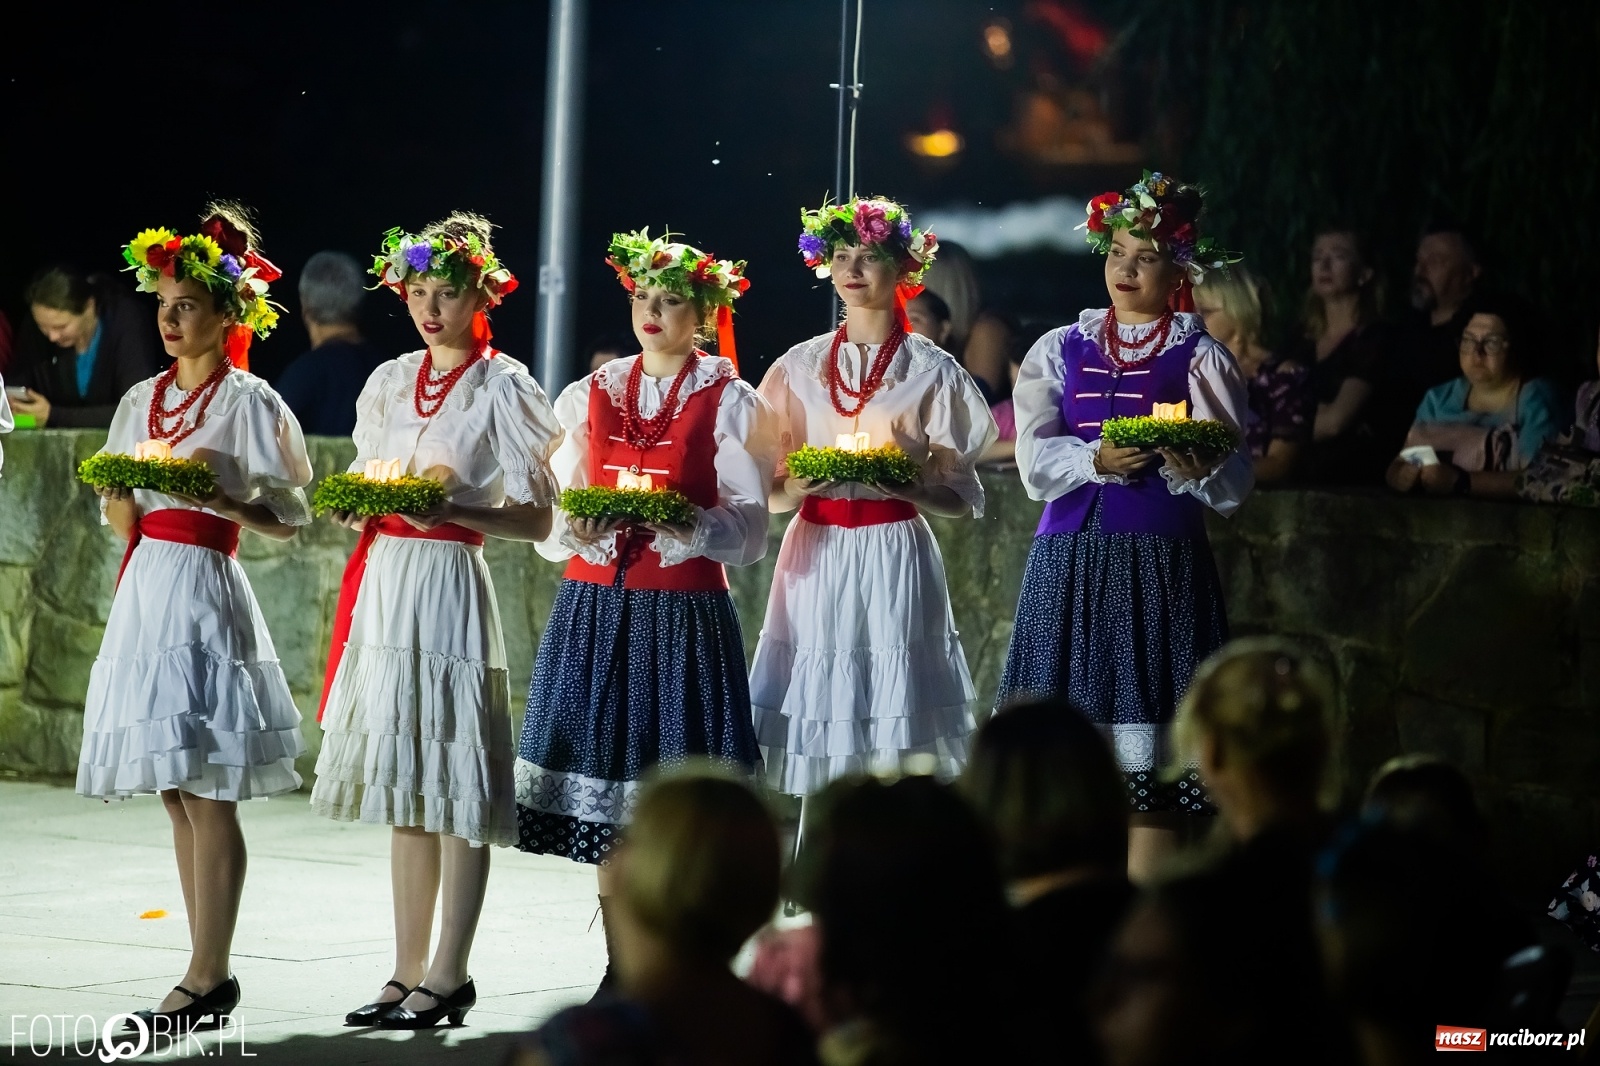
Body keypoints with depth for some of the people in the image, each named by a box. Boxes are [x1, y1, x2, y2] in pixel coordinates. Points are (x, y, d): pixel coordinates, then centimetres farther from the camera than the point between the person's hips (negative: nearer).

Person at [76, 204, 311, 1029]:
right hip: (145, 589, 7)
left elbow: (288, 518, -5)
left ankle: (207, 978, -5)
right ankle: (207, 976, 12)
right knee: (176, 797, 8)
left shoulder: (249, 403, -4)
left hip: (203, 591, -7)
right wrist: (119, 495, -3)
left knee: (209, 794, -7)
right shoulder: (142, 401, 14)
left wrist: (215, 497, -18)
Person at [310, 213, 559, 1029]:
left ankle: (447, 976, -2)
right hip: (384, 582, 7)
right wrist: (355, 508, 0)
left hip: (450, 585, -6)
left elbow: (535, 518, -7)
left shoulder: (502, 388, -3)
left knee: (455, 785, -6)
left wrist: (450, 508, -21)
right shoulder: (389, 384, 15)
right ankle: (408, 972, 14)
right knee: (403, 788, 9)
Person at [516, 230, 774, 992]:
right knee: (603, 784, 3)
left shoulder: (728, 402, 2)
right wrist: (577, 527, -10)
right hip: (597, 606, 4)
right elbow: (553, 517, 13)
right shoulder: (593, 395, 13)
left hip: (684, 610, -4)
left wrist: (684, 523, -21)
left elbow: (747, 524, -3)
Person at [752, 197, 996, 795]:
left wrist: (907, 484, -16)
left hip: (894, 559, -2)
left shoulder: (932, 372, 4)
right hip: (816, 560, 3)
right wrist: (794, 489, -9)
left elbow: (962, 501, 2)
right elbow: (769, 495, 13)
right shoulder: (801, 366, 12)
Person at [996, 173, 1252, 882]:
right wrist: (1099, 460, -17)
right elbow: (1035, 464, 1)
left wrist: (1191, 465, -23)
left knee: (1150, 765, -6)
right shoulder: (1060, 351, 13)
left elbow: (1233, 488, -2)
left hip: (1161, 566, -2)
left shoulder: (1200, 359, 6)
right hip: (1070, 565, 2)